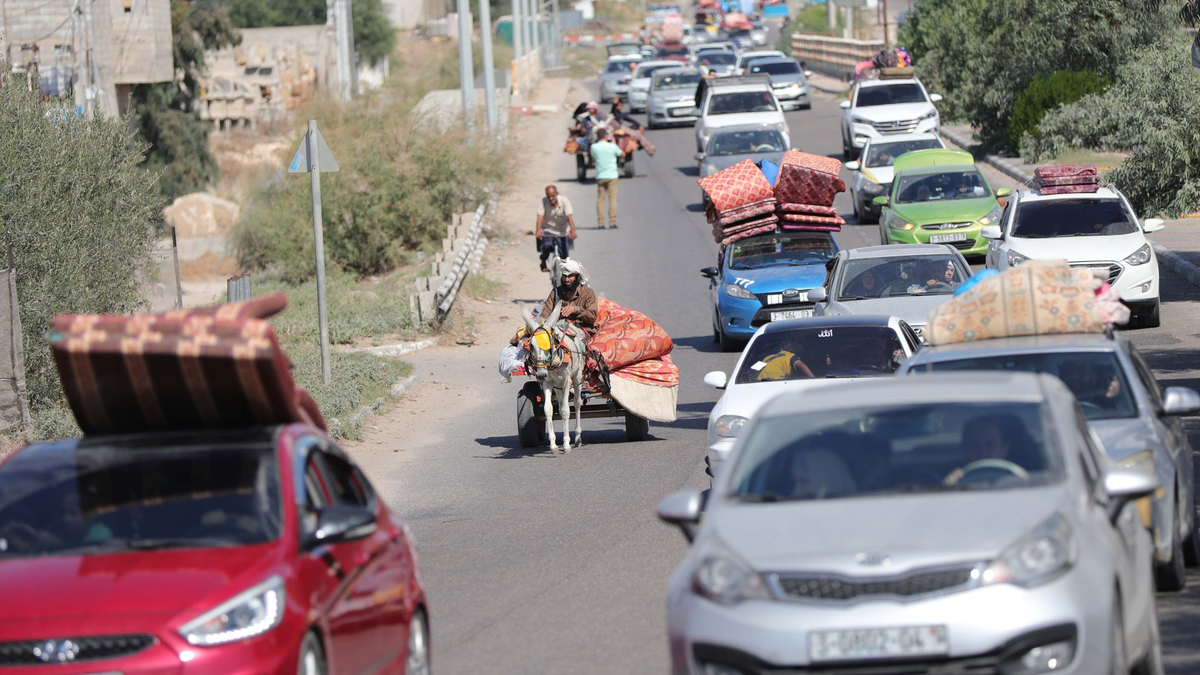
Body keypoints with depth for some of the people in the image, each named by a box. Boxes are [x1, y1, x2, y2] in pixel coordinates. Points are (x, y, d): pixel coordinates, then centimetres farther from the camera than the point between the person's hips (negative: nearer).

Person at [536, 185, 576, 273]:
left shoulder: (564, 201, -14)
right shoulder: (543, 202, -13)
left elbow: (569, 217, -25)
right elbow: (540, 216, -24)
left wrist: (572, 231, -40)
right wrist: (538, 230, -42)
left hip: (563, 232, 0)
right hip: (548, 231, 0)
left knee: (565, 258, -10)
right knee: (547, 245, -31)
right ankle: (543, 262, 1)